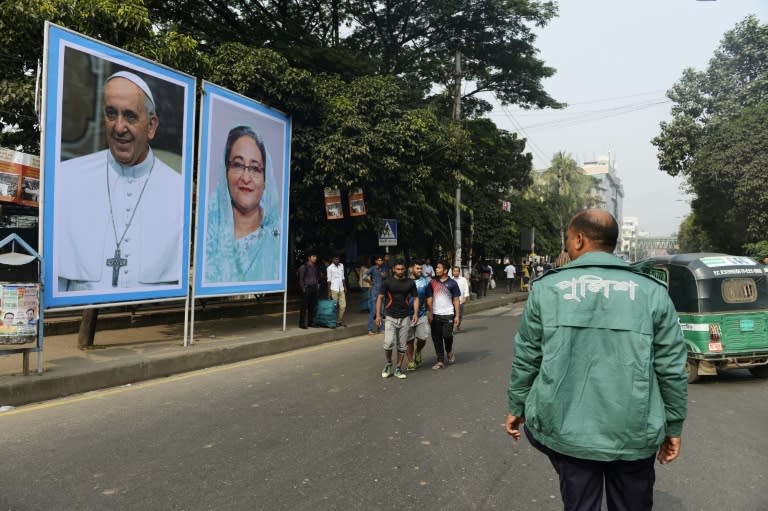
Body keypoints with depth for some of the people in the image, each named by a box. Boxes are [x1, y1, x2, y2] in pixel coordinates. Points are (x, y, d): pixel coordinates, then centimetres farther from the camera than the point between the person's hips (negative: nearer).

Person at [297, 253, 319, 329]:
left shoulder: (315, 267, 14)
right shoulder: (303, 267, -5)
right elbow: (301, 279, -6)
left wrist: (316, 287, 12)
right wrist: (303, 289, -11)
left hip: (314, 289, 6)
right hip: (306, 289, -6)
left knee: (313, 307, 7)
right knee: (304, 307, -4)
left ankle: (311, 322, 17)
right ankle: (302, 323, 1)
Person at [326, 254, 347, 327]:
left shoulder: (341, 266, 10)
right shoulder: (330, 268, -7)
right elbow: (329, 280, -7)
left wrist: (345, 287, 14)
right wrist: (329, 291, -9)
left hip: (341, 289, 6)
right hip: (334, 289, -5)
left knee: (343, 306, 4)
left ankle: (340, 321, 15)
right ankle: (335, 321, 10)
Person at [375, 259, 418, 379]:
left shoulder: (410, 283, 5)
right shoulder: (387, 282, -1)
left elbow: (415, 298, 8)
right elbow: (380, 298, -1)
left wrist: (415, 313, -5)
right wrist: (378, 315, -10)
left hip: (405, 318, 2)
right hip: (390, 317, -2)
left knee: (402, 346, 6)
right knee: (389, 343, -14)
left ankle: (398, 369, 19)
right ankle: (388, 364, 13)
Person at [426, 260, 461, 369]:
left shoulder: (452, 283, -1)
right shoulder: (432, 282, 4)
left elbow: (456, 300, 1)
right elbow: (429, 298, 3)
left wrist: (457, 316, -4)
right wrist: (429, 313, -5)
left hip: (448, 314, -2)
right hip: (435, 315, 2)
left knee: (447, 335, -7)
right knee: (436, 338, 3)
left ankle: (449, 352, 26)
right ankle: (440, 361, 13)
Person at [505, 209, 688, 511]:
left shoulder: (547, 288, -3)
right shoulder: (652, 292, -1)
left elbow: (525, 358, 1)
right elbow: (672, 369, 0)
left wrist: (516, 408, 15)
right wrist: (673, 427, 12)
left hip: (567, 430, -1)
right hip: (633, 435, 2)